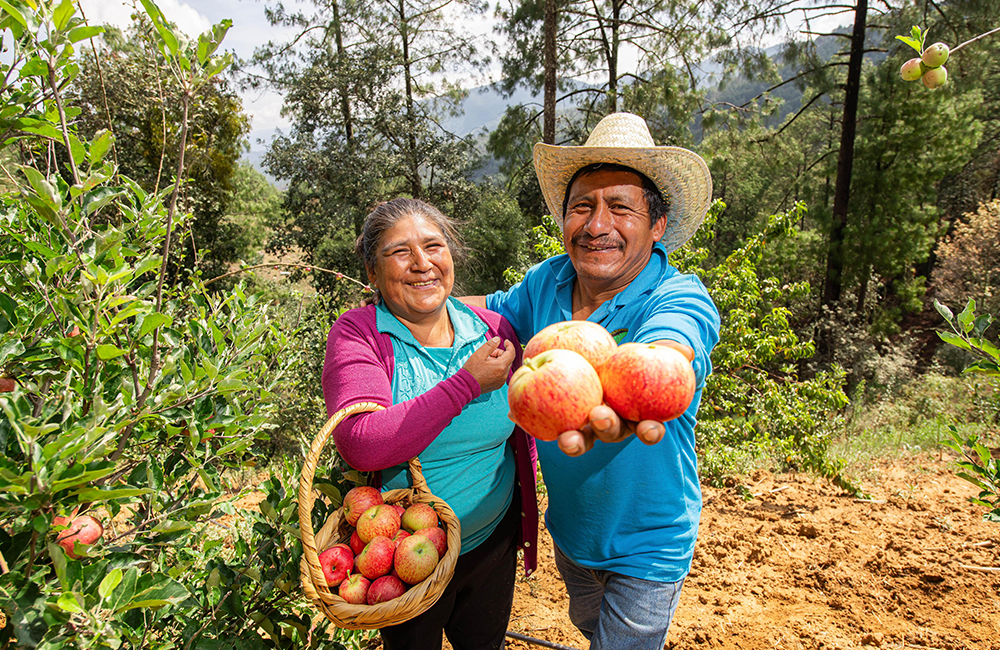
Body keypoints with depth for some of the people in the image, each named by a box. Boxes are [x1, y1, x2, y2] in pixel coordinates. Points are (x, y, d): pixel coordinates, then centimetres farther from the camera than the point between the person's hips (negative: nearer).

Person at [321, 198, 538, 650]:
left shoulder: (495, 331, -7)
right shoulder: (356, 333, -17)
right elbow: (360, 445, -31)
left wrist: (525, 515, 7)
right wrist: (466, 383, -29)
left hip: (494, 544, 3)